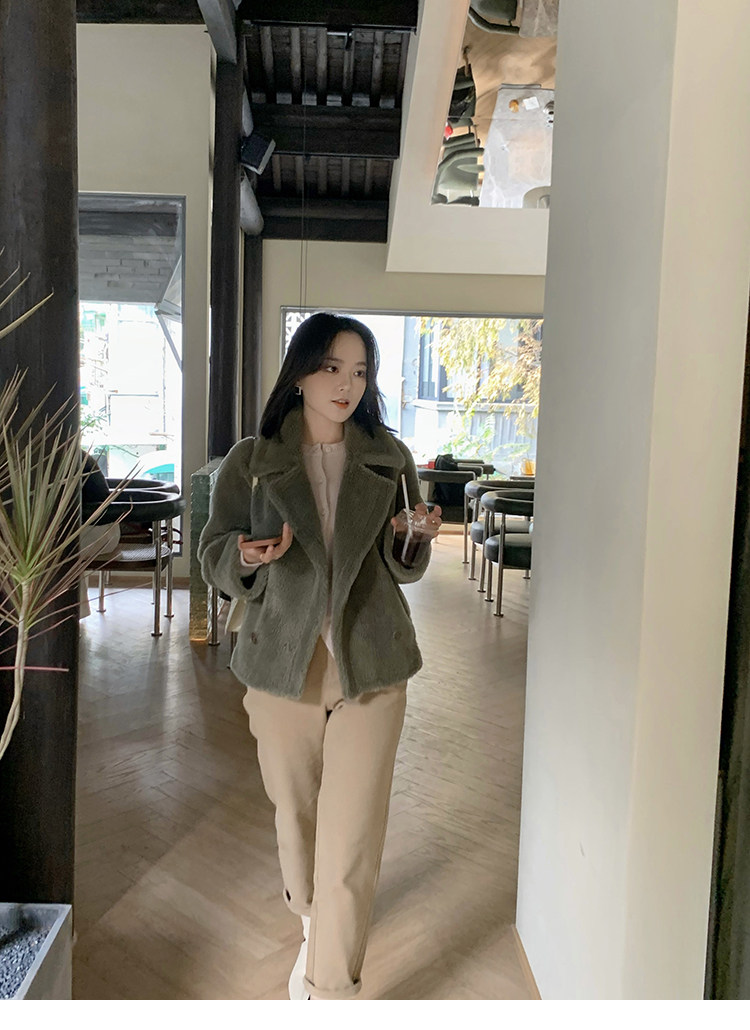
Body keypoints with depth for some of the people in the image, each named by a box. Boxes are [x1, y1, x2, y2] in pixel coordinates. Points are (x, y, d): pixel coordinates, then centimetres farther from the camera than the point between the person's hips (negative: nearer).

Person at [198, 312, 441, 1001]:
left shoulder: (390, 459, 3)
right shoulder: (250, 462, -1)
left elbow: (404, 568, 9)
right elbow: (215, 561, 0)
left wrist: (420, 540, -14)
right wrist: (251, 556, -22)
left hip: (370, 666, 0)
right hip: (283, 663, 1)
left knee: (351, 838, -1)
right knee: (295, 813, 18)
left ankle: (332, 990, 17)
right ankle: (312, 922, 48)